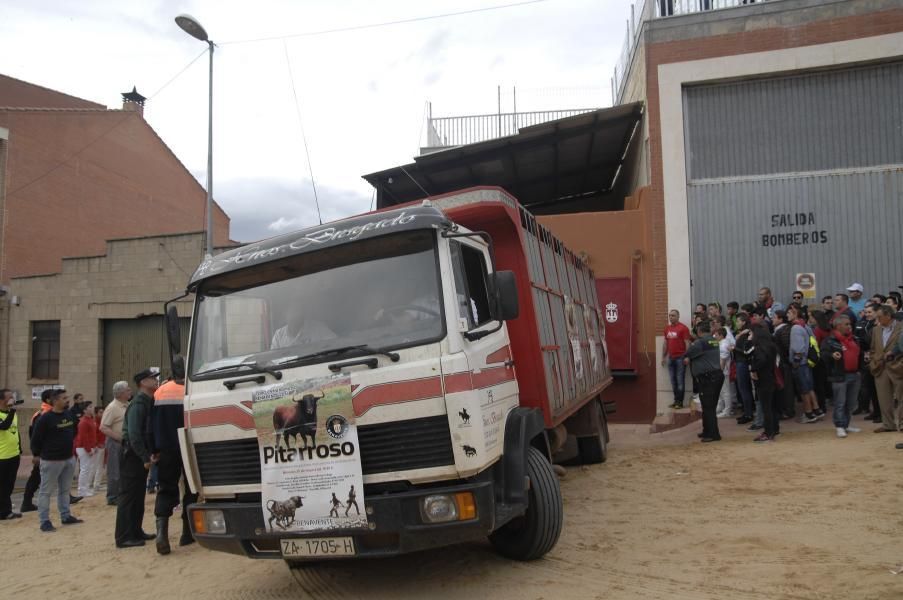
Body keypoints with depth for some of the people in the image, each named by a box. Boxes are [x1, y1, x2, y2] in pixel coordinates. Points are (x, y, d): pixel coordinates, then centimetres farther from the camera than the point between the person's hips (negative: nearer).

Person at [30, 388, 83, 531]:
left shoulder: (70, 415, 3)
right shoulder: (45, 418, -18)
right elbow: (36, 438, -12)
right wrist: (36, 455, -3)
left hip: (69, 459, 7)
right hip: (51, 460, -7)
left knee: (65, 490, 16)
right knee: (46, 491, 3)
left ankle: (66, 516, 26)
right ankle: (44, 521, 8)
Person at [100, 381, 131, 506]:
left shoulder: (128, 405, 10)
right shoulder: (112, 407, -14)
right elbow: (103, 428, -18)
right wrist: (119, 437, -21)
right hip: (115, 443, -8)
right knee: (114, 472, -1)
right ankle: (112, 498, 7)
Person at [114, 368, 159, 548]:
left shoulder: (148, 402, 13)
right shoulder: (139, 404, -17)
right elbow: (134, 434, -24)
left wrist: (150, 454, 7)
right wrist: (146, 458, -23)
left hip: (141, 456, 10)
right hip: (133, 455, -10)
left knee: (138, 496, 15)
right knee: (128, 496, -5)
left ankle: (136, 532, 23)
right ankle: (124, 538, -1)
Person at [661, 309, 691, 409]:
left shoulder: (683, 328, -8)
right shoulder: (667, 328, 11)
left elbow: (687, 343, -10)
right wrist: (663, 356, 17)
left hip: (680, 357, -6)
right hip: (670, 358, 6)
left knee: (680, 380, -2)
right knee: (673, 380, 9)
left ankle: (680, 402, 3)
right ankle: (676, 400, 16)